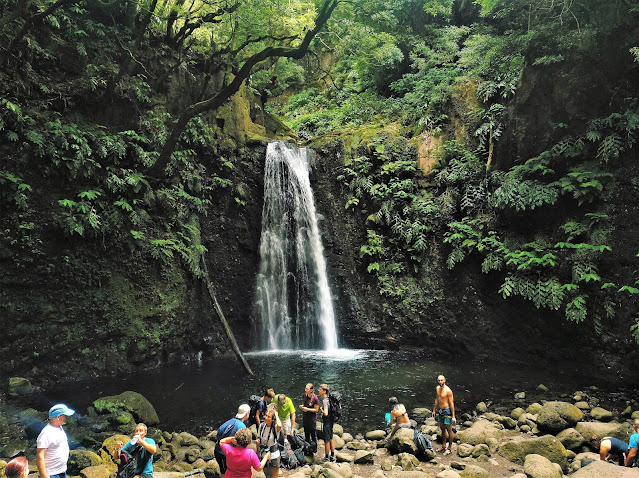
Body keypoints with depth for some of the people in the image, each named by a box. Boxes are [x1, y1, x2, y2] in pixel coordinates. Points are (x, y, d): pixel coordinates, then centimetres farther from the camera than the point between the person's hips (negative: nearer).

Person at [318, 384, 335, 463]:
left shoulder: (325, 401, -23)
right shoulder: (328, 398, 4)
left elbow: (326, 413, -30)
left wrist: (321, 409, -15)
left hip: (326, 422, -9)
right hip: (330, 421, 9)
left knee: (327, 441, 4)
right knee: (331, 439, 18)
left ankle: (326, 458, 16)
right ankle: (332, 456, 30)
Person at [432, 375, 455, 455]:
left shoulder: (448, 390, -18)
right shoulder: (437, 388, 4)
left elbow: (451, 404, -17)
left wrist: (453, 416, -17)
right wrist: (434, 410, 21)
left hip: (447, 411, -7)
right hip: (440, 411, 7)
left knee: (449, 430, 1)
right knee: (442, 429, 17)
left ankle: (449, 448, 13)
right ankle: (443, 446, 30)